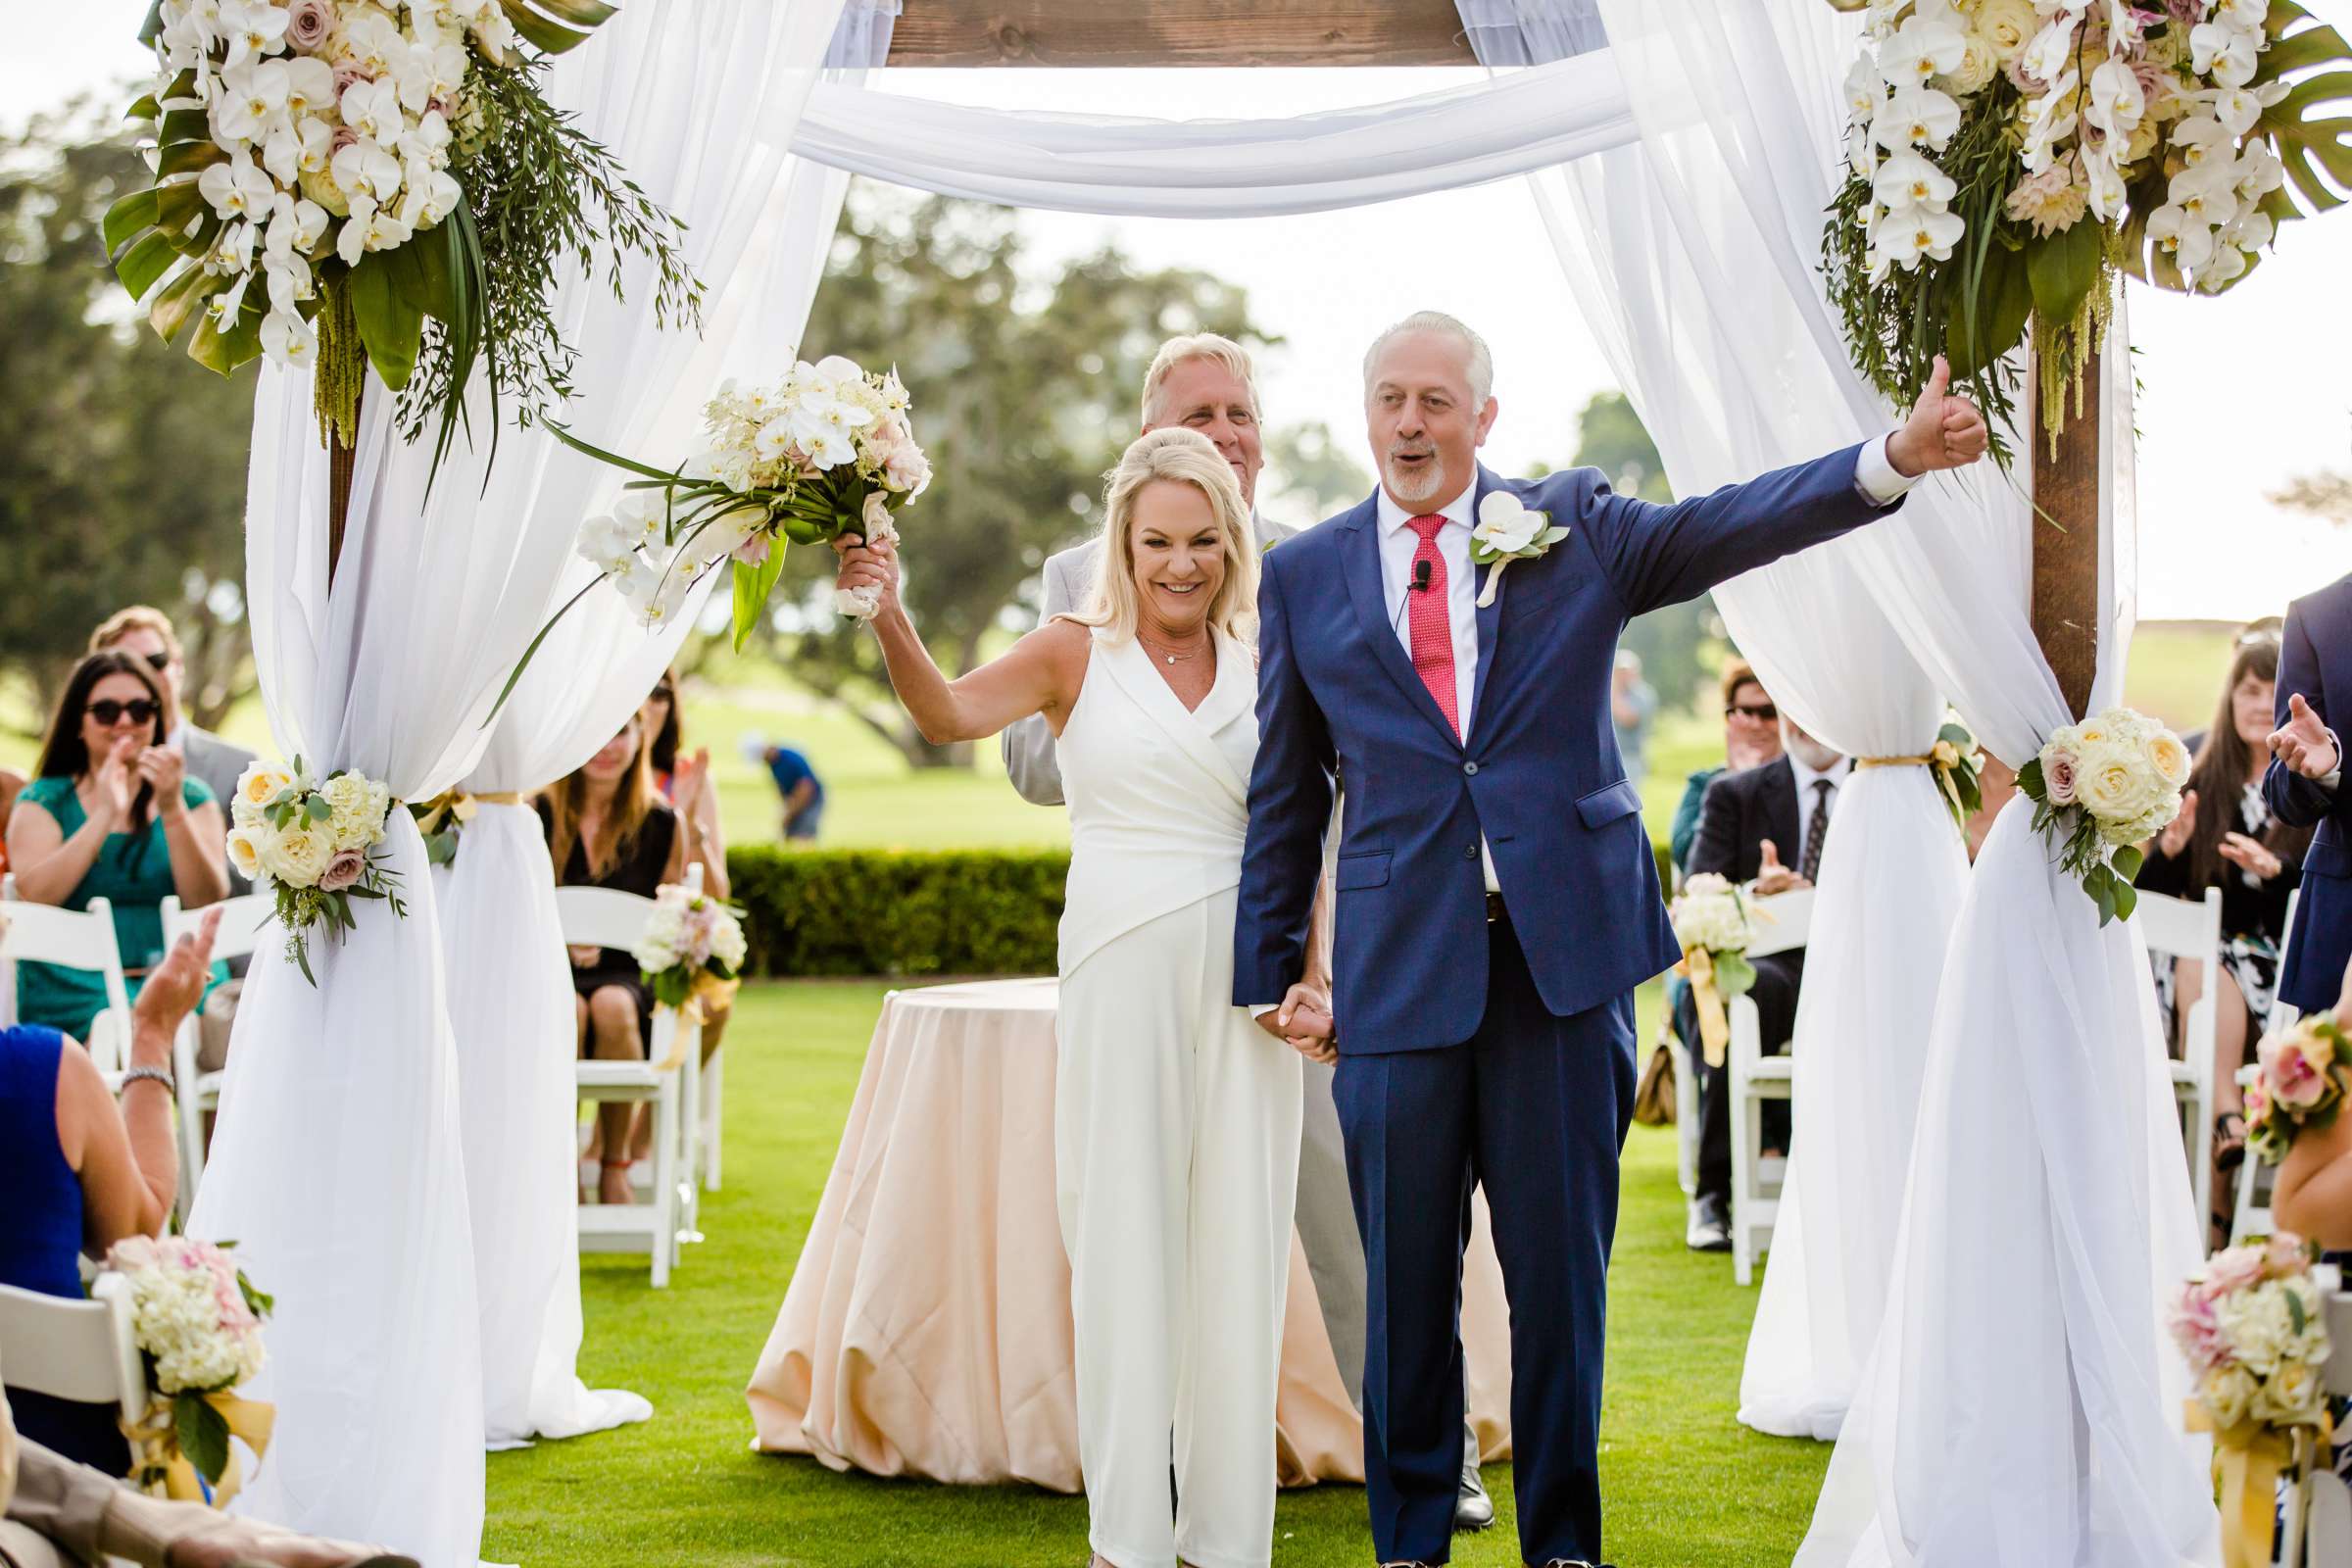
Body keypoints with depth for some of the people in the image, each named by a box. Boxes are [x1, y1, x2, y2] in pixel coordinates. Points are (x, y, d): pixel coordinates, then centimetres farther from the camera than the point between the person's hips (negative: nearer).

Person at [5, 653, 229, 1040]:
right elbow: (33, 896, -7)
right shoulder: (43, 801, 11)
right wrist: (107, 815, -13)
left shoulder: (192, 798, 14)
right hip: (76, 981, -2)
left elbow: (208, 903, -1)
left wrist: (172, 810, -13)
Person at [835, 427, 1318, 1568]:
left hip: (1242, 981, 3)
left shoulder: (1261, 672, 10)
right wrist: (889, 618, -32)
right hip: (1121, 971, -2)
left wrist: (1309, 979, 4)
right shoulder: (1077, 653, 2)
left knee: (1237, 1243, 5)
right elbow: (953, 714, -15)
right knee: (1123, 1232, 0)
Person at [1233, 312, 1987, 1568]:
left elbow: (1731, 525, -8)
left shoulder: (1573, 528, 6)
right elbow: (1284, 795, 10)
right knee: (1404, 1282, 7)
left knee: (1560, 1267, 6)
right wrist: (1269, 972, 8)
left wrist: (1895, 456, -23)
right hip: (1399, 967, 1)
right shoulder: (1304, 577, 8)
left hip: (1565, 952, 0)